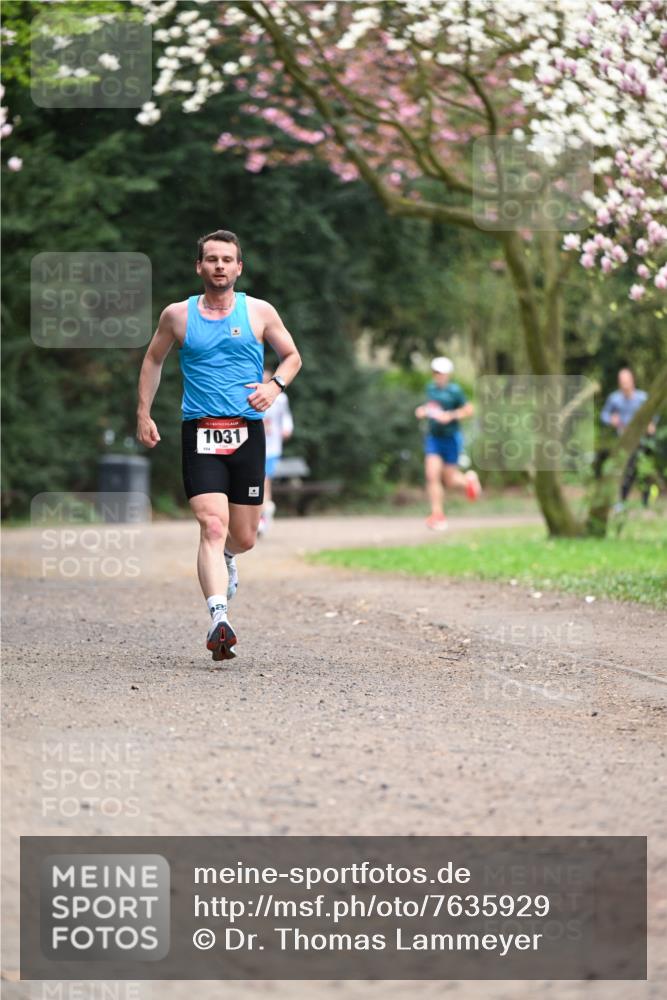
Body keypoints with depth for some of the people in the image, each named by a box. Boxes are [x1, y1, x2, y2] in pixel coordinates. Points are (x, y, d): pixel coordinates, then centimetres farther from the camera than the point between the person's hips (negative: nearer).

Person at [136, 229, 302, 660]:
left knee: (244, 538, 8)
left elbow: (293, 356, 15)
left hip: (247, 432, 2)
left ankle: (226, 555, 46)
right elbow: (153, 361, 20)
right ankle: (219, 618, -29)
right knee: (212, 525, -20)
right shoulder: (177, 315, 5)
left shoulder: (260, 312, 5)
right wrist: (144, 414, 13)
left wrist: (275, 385, -5)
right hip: (200, 432, -2)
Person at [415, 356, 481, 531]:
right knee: (432, 475, -11)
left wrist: (450, 416, -20)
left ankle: (468, 480, 39)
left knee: (449, 480, 4)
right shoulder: (431, 389, 6)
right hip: (433, 438, 4)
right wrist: (423, 411, 3)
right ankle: (438, 515, -7)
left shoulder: (454, 391, -11)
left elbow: (469, 410, -8)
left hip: (451, 438, -4)